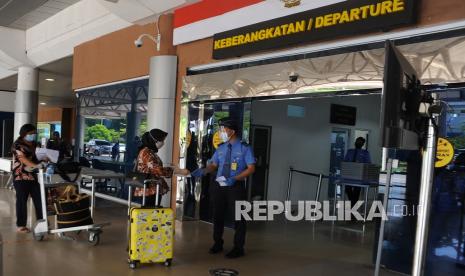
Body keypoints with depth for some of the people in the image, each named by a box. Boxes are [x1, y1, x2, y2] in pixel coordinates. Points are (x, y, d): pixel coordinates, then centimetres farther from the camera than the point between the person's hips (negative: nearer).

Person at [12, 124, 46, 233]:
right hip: (21, 177, -6)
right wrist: (36, 165, -41)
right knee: (22, 201, 1)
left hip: (33, 176, 7)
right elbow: (23, 159, -26)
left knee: (39, 199, 5)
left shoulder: (33, 144, 13)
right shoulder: (17, 145, -10)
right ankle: (21, 226, 11)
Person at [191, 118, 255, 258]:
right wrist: (203, 171, -13)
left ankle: (238, 248, 23)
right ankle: (217, 244, 33)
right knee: (218, 215, 14)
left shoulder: (244, 148, -7)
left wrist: (234, 178, -22)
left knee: (238, 217, 7)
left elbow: (251, 168, -11)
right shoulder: (221, 148, 7)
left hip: (236, 187, -5)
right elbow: (214, 165, 8)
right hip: (219, 186, 5)